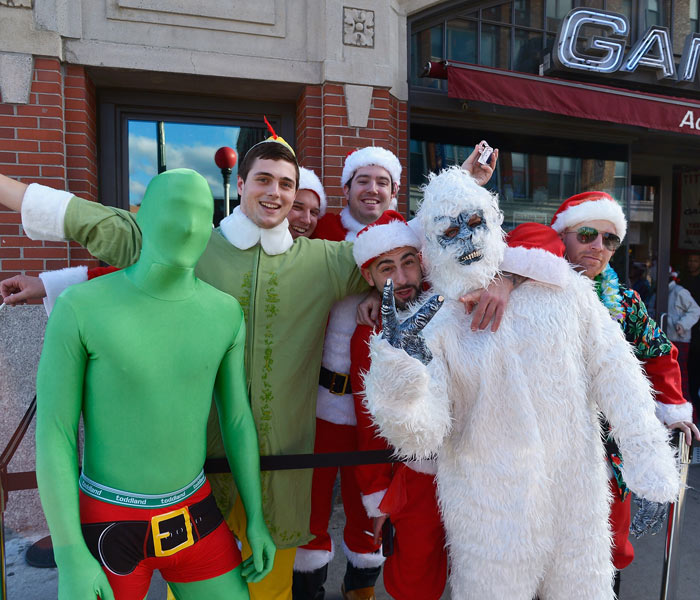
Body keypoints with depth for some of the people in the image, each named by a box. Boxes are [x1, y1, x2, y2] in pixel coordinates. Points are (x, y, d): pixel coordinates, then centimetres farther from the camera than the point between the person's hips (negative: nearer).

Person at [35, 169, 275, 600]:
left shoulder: (225, 311, -7)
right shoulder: (80, 306, -17)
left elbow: (238, 419, 1)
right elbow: (52, 434, -13)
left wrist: (257, 518, 4)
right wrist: (70, 559, -15)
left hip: (192, 515, 3)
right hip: (108, 523, -3)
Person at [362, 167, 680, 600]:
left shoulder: (556, 286, -5)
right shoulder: (435, 324, -11)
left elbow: (612, 370, 1)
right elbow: (423, 434, -19)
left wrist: (648, 457, -2)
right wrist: (400, 377, -38)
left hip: (577, 494, 2)